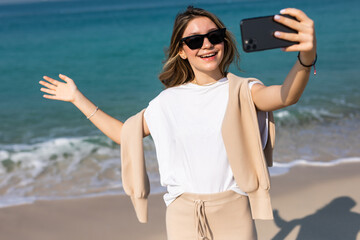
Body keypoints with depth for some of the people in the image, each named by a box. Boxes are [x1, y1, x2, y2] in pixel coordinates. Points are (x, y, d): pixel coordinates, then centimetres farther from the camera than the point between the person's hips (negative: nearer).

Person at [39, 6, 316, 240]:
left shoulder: (241, 91, -8)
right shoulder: (168, 101, 2)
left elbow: (285, 96, -29)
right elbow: (124, 133, 13)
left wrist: (307, 57, -52)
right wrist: (78, 98, 15)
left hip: (233, 215, -2)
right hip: (182, 216, 2)